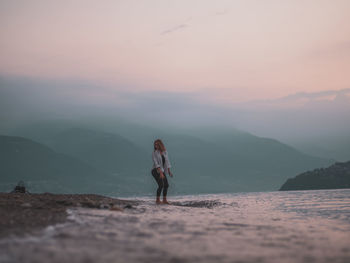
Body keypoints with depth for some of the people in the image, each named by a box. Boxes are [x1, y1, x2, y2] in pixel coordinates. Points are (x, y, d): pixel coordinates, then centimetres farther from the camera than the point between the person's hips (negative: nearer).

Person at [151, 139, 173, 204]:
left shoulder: (165, 152, 5)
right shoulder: (154, 153, -13)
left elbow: (167, 162, 10)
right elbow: (156, 163, -21)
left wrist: (169, 172, 8)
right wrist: (160, 173, -30)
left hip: (162, 170, 7)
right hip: (156, 170, -7)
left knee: (166, 185, 4)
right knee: (161, 185, -17)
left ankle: (164, 200, 14)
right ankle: (157, 200, -7)